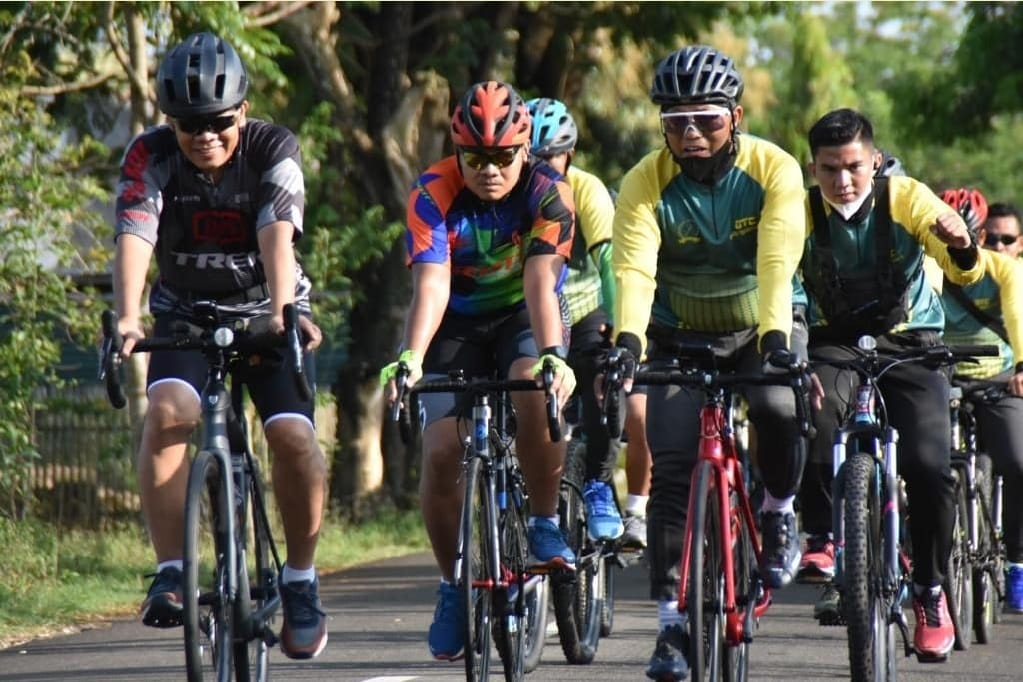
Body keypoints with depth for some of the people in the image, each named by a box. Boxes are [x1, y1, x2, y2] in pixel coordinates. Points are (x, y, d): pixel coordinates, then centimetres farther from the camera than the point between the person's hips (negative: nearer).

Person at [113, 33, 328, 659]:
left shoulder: (273, 150, -18)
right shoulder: (150, 157, -16)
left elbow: (277, 234, -32)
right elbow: (134, 237, -29)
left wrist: (281, 312, -48)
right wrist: (127, 317, -47)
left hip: (266, 312, -1)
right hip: (186, 313, 1)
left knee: (294, 436, -21)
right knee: (168, 412, -28)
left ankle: (301, 579, 0)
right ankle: (171, 573, -23)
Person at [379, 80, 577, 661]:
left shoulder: (547, 193, -21)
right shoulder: (434, 195, -21)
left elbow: (541, 283, -31)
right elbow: (431, 285, -31)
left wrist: (552, 354, -48)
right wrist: (411, 358, -48)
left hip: (525, 318, -1)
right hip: (459, 324, 1)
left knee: (534, 388, -35)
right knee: (442, 452, -16)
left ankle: (545, 523, -15)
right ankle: (454, 582, 4)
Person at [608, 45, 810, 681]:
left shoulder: (774, 170, -19)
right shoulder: (647, 183, -18)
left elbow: (777, 263, -31)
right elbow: (634, 269, -31)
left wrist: (775, 339, -46)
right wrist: (626, 341, -49)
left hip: (762, 327, -1)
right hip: (682, 335, 1)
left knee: (780, 413, -31)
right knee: (672, 466, -14)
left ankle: (779, 510, 0)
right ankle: (672, 621, -8)